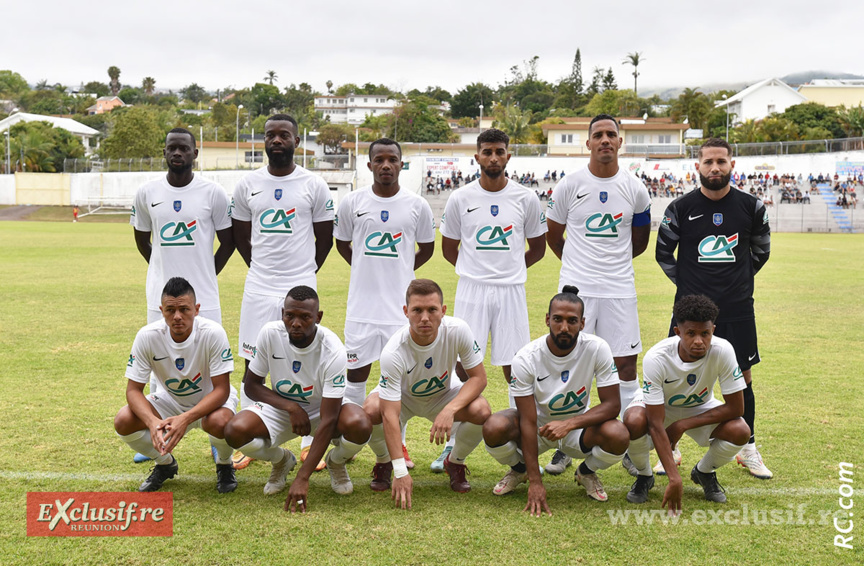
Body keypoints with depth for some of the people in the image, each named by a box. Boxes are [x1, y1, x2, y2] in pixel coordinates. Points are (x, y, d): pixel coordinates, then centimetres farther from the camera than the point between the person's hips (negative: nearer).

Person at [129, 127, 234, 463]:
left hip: (203, 297, -2)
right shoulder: (147, 193, 3)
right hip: (160, 297, 2)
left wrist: (206, 275, 6)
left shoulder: (213, 193, -3)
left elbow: (227, 242, 6)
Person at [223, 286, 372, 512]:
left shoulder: (333, 351, -29)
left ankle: (336, 462, 4)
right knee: (235, 431, -28)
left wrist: (302, 478, -36)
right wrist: (290, 407, -24)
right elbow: (251, 385, -7)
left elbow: (327, 420, -31)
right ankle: (281, 460, 8)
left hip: (323, 408, -2)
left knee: (359, 426, -35)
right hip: (281, 406, 2)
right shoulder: (270, 334, -21)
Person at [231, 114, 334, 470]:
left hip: (301, 286, -2)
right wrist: (261, 267, 11)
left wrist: (306, 270, 8)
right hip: (258, 288, 2)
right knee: (253, 364, 5)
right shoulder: (247, 185, 5)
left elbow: (325, 237, 8)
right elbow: (240, 235, 16)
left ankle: (310, 444, 11)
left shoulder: (314, 186, 0)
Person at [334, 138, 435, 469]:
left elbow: (426, 248, 14)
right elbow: (342, 243, 16)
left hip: (401, 304, 0)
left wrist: (400, 271, 11)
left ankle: (397, 444, 19)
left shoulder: (417, 206, 0)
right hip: (362, 303, 0)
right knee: (356, 372, 6)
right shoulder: (352, 203, 1)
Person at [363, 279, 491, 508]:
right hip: (403, 397, -1)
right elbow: (390, 415, -36)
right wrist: (400, 472, -41)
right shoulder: (393, 352, -36)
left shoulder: (458, 330, -30)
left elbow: (478, 377, -19)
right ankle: (384, 463, 2)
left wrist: (449, 410, -38)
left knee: (481, 411, -29)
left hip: (443, 394, 2)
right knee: (370, 410, -33)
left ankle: (455, 463, 3)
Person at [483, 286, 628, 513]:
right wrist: (535, 482, -27)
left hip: (578, 426, 1)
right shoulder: (526, 358, -23)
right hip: (539, 425, 0)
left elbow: (612, 404, -20)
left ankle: (586, 473, 6)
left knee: (618, 436, -31)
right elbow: (528, 422, -23)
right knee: (494, 428, -31)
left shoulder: (597, 349, -21)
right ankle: (520, 469, 7)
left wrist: (569, 424, -36)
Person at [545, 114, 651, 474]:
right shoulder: (569, 186, -1)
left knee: (625, 363, 3)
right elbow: (553, 235, 13)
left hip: (619, 289, 1)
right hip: (576, 287, -1)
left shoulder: (635, 190, 3)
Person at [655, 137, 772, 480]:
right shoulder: (681, 208, -3)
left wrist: (740, 280, 13)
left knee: (742, 377, 6)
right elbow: (663, 252, 9)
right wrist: (685, 282, 6)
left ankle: (748, 448, 21)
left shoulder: (751, 207, 0)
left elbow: (761, 250, 16)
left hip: (737, 308, 1)